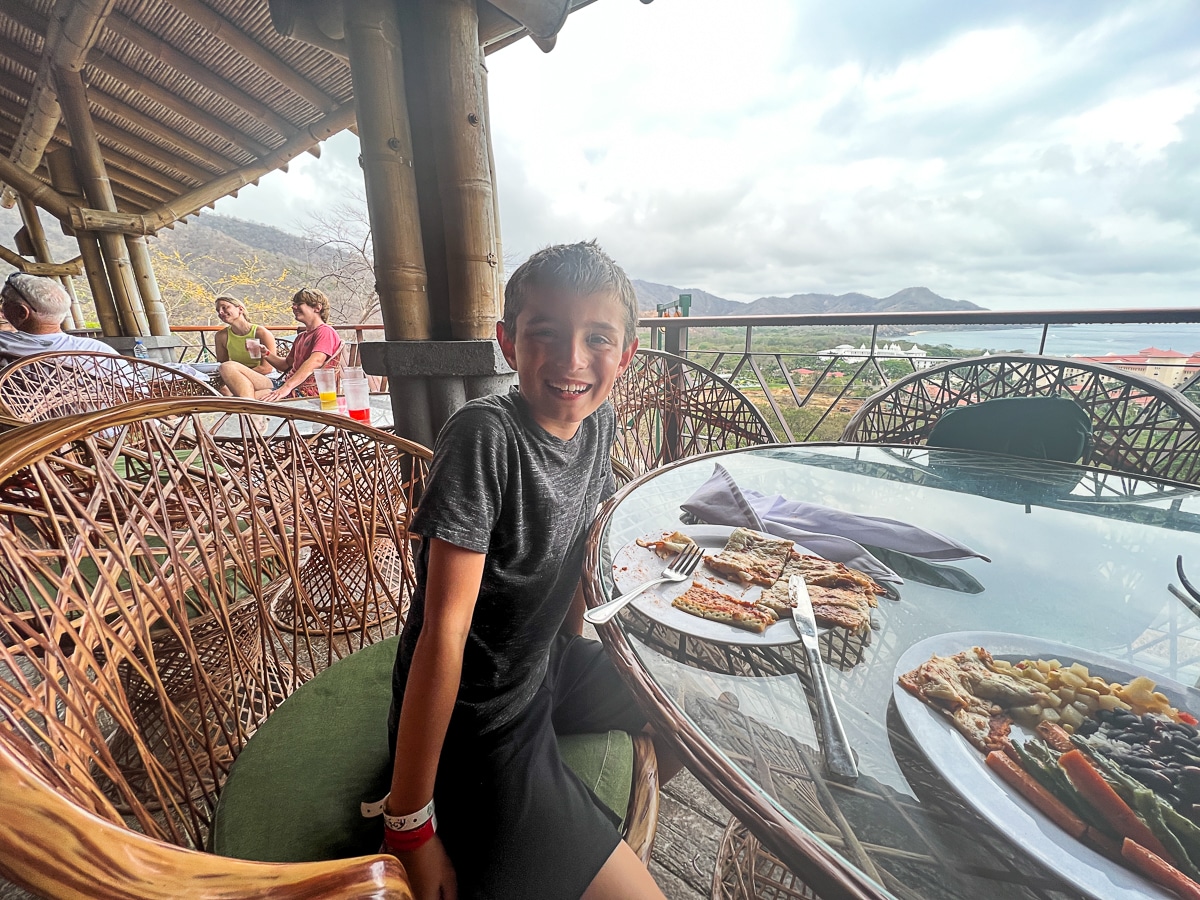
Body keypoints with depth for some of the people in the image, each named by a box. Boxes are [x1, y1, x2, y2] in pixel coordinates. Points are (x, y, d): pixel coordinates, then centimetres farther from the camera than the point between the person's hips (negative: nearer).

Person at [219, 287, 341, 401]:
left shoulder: (326, 332, -4)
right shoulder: (301, 336, 28)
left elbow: (315, 362, -21)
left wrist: (286, 388, -30)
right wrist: (265, 354, 13)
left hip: (304, 391, -10)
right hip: (284, 383, 10)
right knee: (228, 367, -8)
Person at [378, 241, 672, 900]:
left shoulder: (597, 422, -6)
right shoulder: (485, 435, -29)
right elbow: (445, 628, -28)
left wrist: (572, 650, 13)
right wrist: (409, 825, -19)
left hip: (547, 664, 8)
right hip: (474, 717, -7)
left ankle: (623, 822, 51)